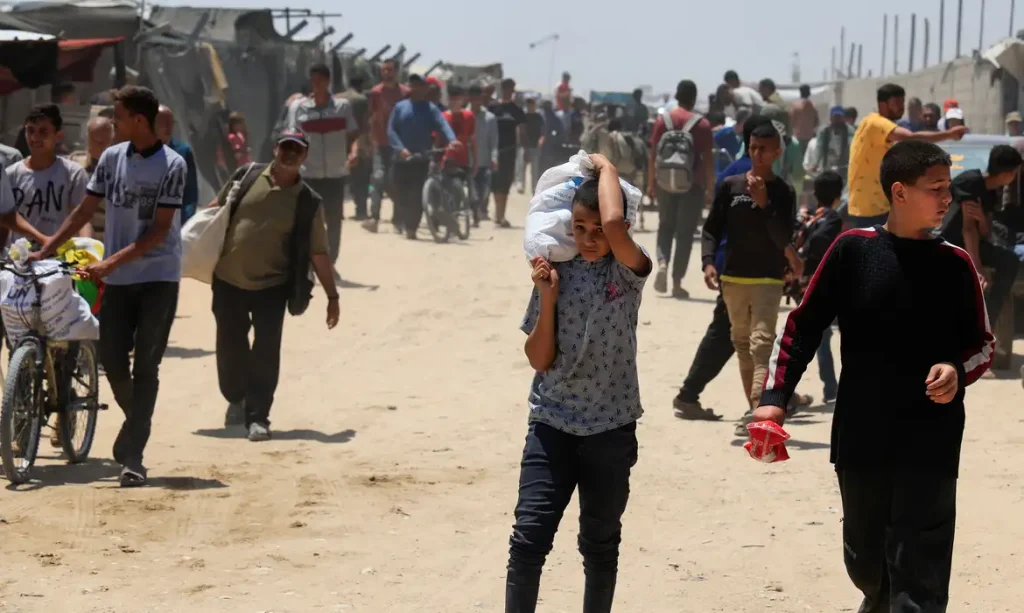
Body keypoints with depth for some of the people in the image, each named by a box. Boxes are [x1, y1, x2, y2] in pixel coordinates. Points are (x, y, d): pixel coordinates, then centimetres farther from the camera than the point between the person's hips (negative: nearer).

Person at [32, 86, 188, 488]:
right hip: (117, 280, 4)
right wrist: (45, 251, 8)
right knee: (112, 361, 3)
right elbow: (85, 211, 11)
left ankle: (132, 456, -5)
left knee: (145, 367, -5)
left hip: (157, 278, -4)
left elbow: (160, 230, -14)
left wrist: (112, 262, -21)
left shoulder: (172, 165, -11)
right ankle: (137, 425, 28)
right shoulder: (111, 158, 3)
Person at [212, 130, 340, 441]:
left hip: (271, 286, -2)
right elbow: (216, 210, 10)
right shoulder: (247, 175, 0)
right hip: (228, 281, 2)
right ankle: (236, 399, 35)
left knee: (265, 353, -6)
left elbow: (319, 253, -2)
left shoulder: (308, 202, -4)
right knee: (230, 346, 12)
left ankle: (257, 417, 0)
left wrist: (332, 296, -4)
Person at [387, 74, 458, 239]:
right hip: (402, 158, 2)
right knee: (401, 193, 3)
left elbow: (443, 125, -12)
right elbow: (391, 130, 2)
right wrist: (401, 148, -15)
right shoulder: (400, 107, 7)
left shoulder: (431, 109, 3)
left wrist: (451, 140, -33)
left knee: (417, 194, -6)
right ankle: (405, 224, 19)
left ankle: (411, 227, -3)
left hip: (422, 159, -2)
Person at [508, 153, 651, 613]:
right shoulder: (555, 271, -1)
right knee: (529, 536, -10)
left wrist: (605, 167, -15)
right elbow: (539, 359, 0)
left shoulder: (629, 272, -7)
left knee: (600, 544, 11)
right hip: (552, 424, 1)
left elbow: (614, 224, -32)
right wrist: (547, 298, -13)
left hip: (610, 429, -1)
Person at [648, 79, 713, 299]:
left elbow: (653, 154, 2)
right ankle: (677, 282, 4)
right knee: (685, 232, 5)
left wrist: (651, 183, 8)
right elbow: (708, 159, -6)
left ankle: (662, 263, -10)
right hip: (692, 184, -2)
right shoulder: (702, 124, -5)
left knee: (665, 226, 16)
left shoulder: (662, 119, 1)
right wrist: (710, 187, 1)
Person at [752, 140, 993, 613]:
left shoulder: (955, 264, 0)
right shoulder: (853, 250, -4)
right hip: (860, 438, 1)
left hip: (930, 445, -1)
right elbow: (803, 326, 1)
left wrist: (958, 370, -13)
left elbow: (983, 345, 9)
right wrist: (774, 398, -9)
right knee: (864, 559, 17)